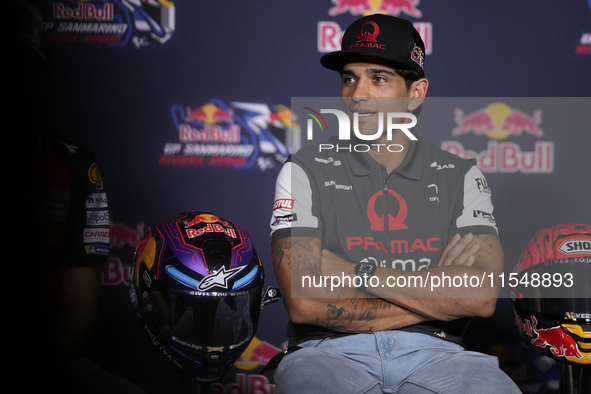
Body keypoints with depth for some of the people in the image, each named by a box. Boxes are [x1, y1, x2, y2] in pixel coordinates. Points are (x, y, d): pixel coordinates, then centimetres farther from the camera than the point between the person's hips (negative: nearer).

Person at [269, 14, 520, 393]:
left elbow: (483, 296, -3)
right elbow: (305, 302, -7)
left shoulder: (461, 176, 13)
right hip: (332, 351, -2)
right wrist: (436, 286, -3)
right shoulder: (305, 171, 7)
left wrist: (361, 272, -7)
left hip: (432, 352, 2)